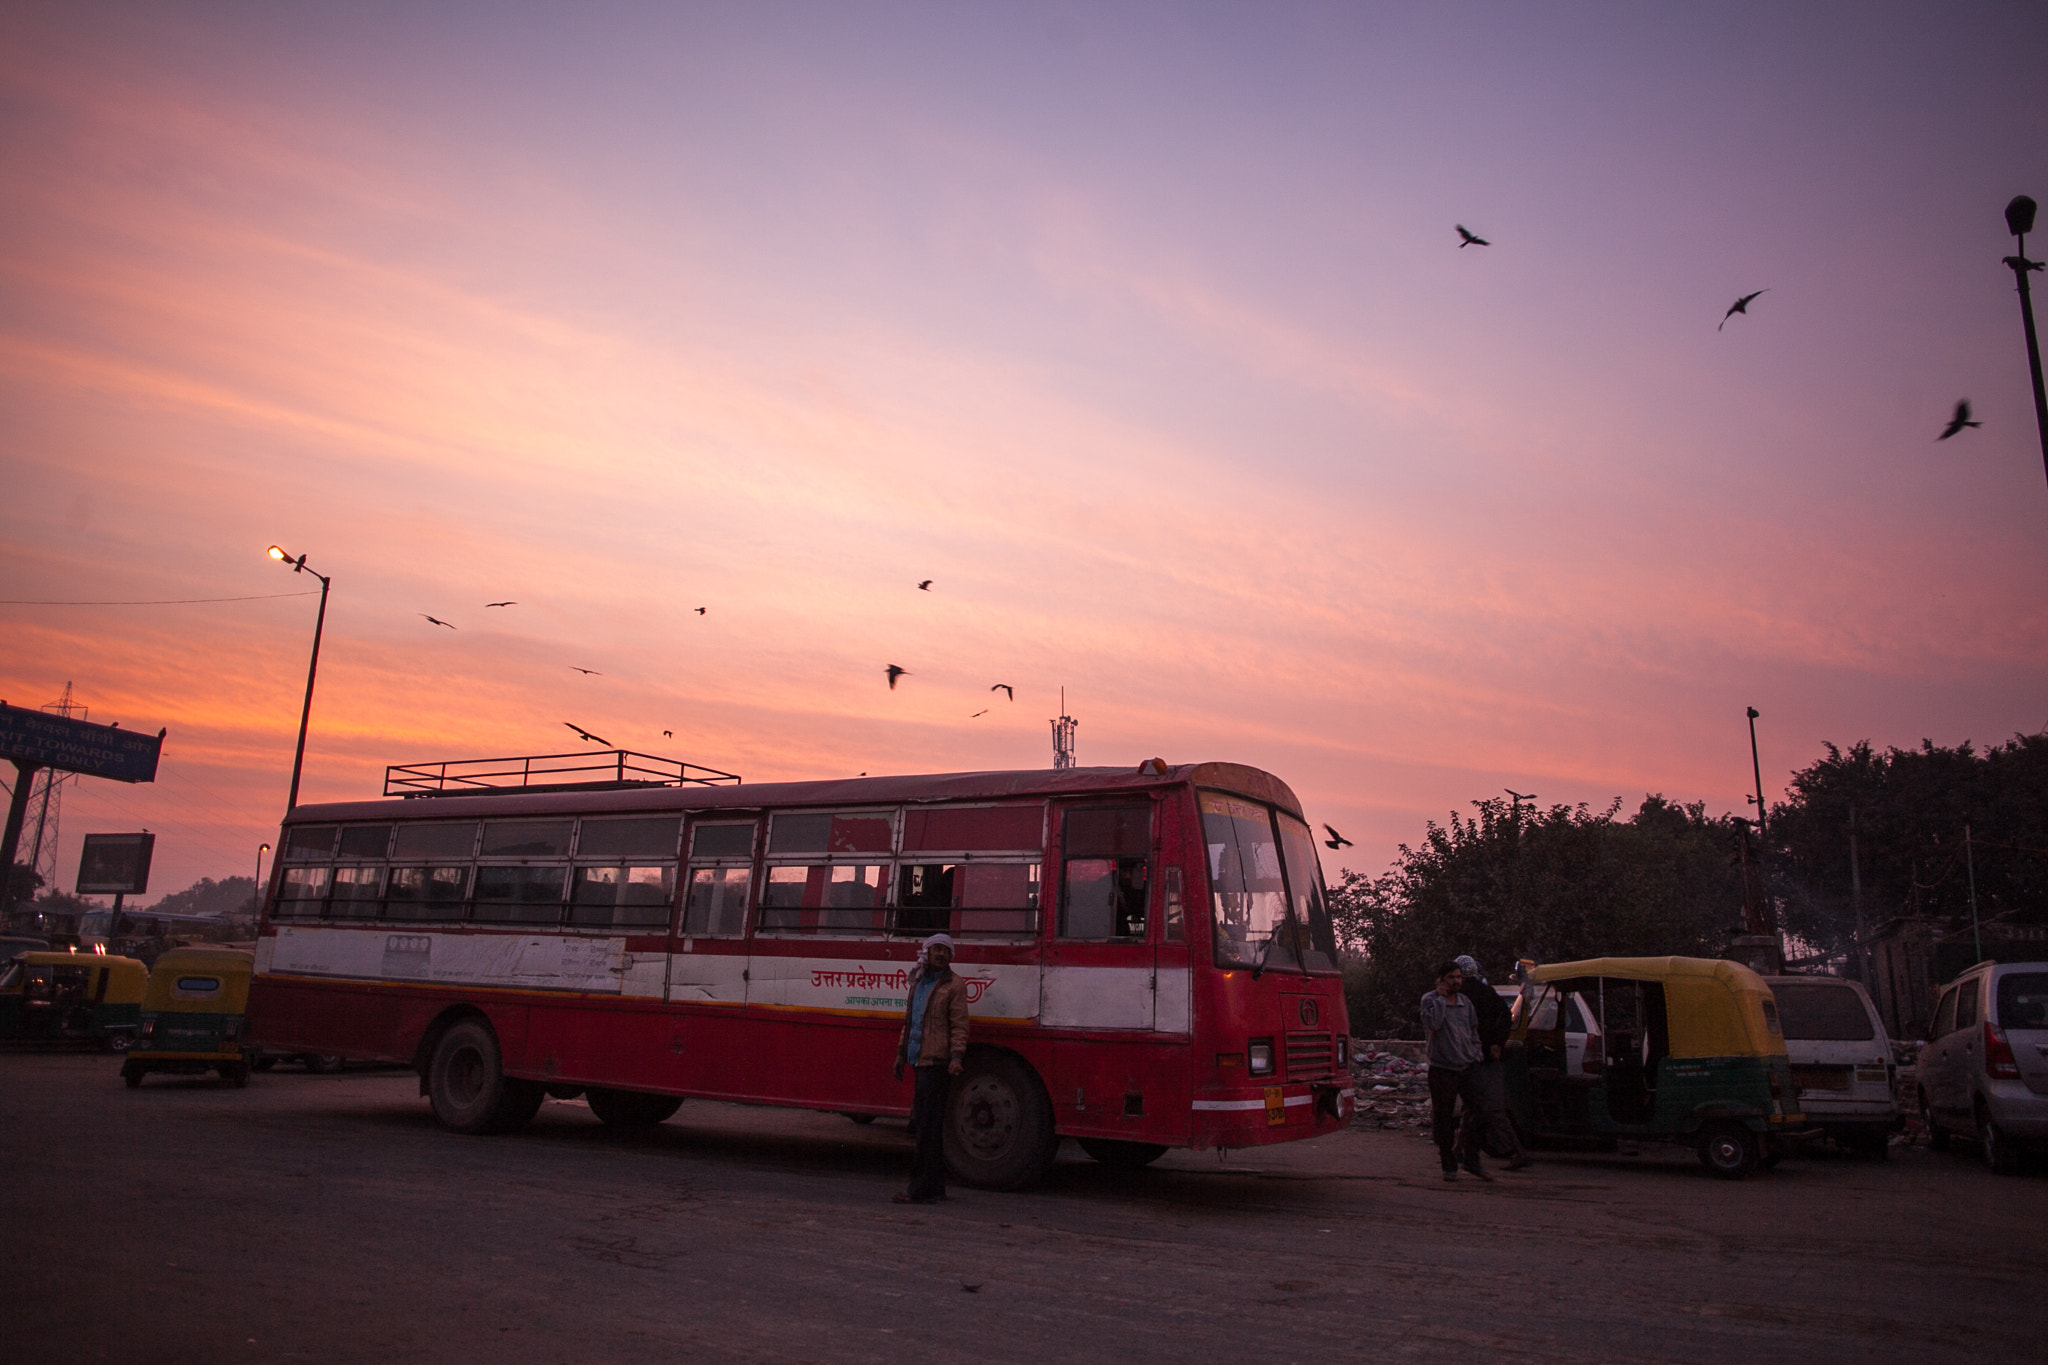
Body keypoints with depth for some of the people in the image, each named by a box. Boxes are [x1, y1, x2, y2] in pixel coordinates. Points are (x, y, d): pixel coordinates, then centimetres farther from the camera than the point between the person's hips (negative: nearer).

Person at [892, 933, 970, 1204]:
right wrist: (901, 1053, 23)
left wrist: (956, 1056, -21)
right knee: (921, 1124, 11)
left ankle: (921, 1188, -4)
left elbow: (959, 1026, -10)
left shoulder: (954, 986, -5)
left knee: (928, 1127, -7)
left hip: (937, 1062, -8)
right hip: (920, 1061, 8)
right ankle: (935, 1187, 19)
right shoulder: (919, 982, 17)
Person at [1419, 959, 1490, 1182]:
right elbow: (1432, 1023, -23)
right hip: (1442, 1069, -4)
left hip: (1468, 1067, 5)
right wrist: (1441, 998, -16)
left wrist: (1477, 1054, 12)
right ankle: (1449, 1165, 13)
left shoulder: (1466, 1002, 12)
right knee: (1443, 1119, 2)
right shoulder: (1430, 1000, -4)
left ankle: (1472, 1161, 12)